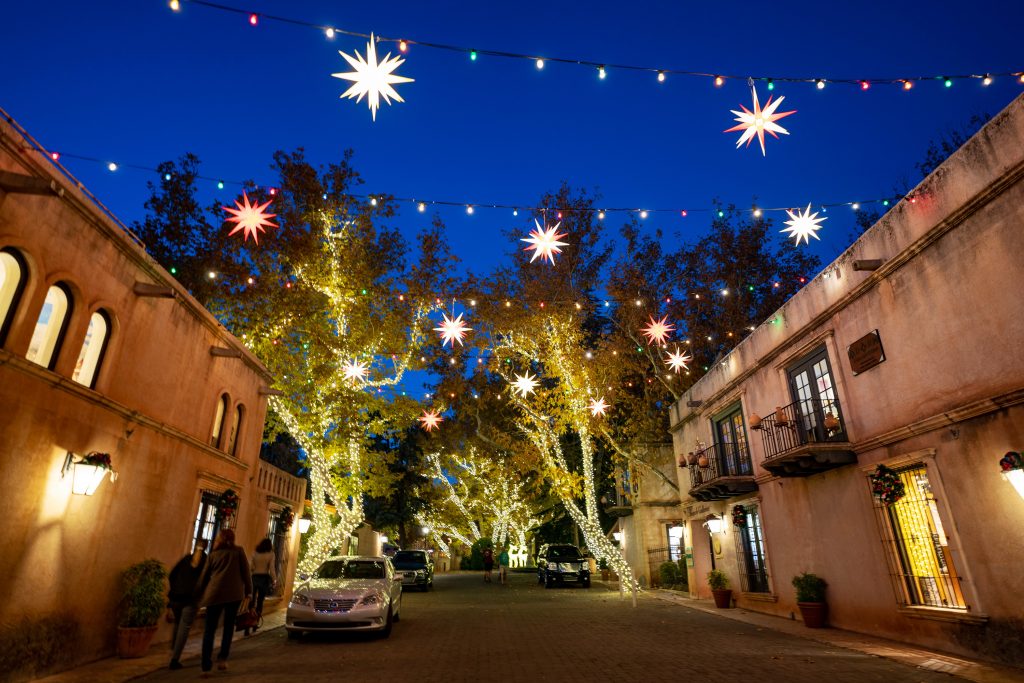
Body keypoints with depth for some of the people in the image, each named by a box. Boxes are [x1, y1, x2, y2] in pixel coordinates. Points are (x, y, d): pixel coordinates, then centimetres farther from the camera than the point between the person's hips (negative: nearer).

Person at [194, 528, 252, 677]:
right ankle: (222, 658, 5)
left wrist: (198, 595, 24)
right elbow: (246, 572, 4)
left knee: (209, 630, 7)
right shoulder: (239, 551, 7)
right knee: (229, 627, 15)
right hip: (234, 593, -1)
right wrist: (248, 590, 12)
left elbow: (204, 576, 14)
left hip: (214, 593, 1)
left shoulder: (213, 554, 13)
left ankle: (206, 667, 3)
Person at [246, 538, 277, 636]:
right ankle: (255, 624, 11)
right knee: (260, 602, 9)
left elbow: (250, 567, 2)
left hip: (254, 577, 2)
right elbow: (271, 568, -4)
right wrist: (274, 580, 1)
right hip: (264, 578, -2)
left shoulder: (255, 553, 7)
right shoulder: (271, 554, 0)